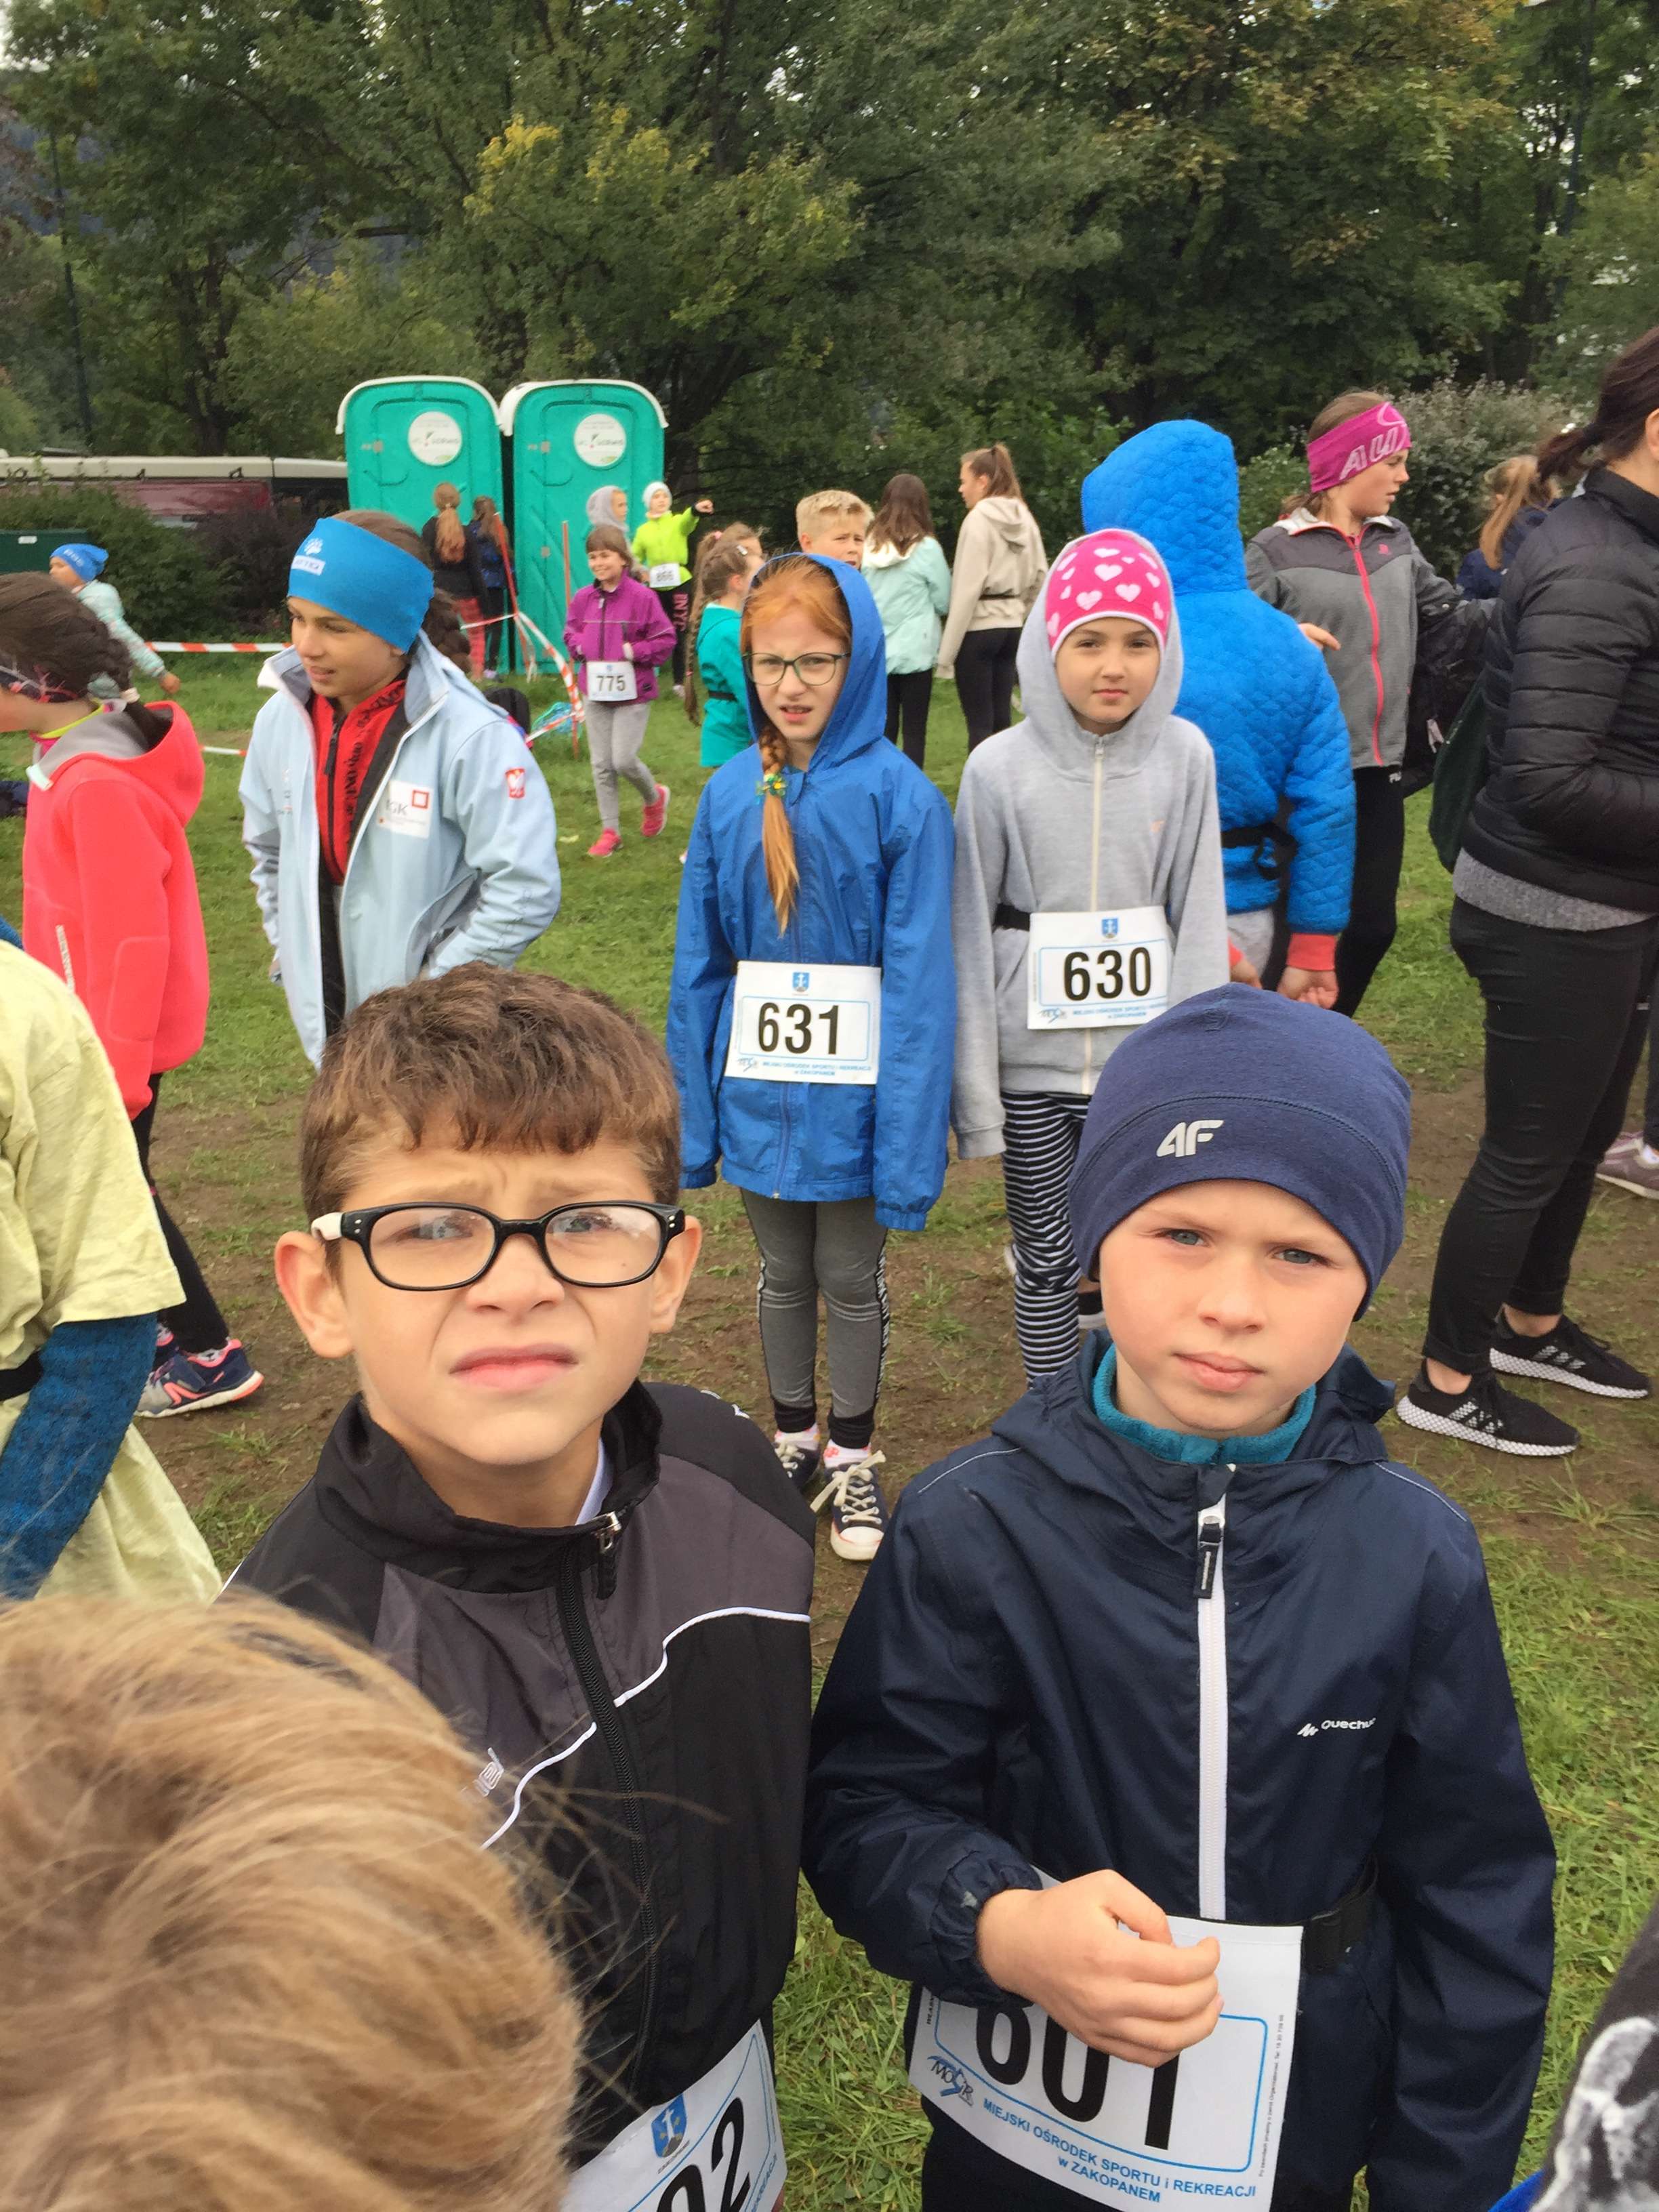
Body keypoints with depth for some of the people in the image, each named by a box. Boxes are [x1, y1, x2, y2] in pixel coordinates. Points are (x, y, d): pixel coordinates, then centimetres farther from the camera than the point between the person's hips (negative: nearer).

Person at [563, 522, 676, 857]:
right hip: (596, 691, 5)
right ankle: (610, 831, 17)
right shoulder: (584, 598, 2)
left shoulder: (642, 597, -13)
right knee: (601, 764, 7)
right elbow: (570, 631, 16)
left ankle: (654, 797, 24)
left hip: (632, 692, -5)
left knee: (624, 759, -9)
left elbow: (665, 641, -9)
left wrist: (633, 651, -18)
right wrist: (580, 647, -4)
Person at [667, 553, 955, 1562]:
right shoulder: (730, 797, -2)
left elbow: (919, 981, -15)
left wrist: (909, 1138, -18)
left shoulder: (900, 796, -14)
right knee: (784, 1274, 20)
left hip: (851, 1095, -3)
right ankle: (794, 1439, 40)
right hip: (758, 1092, 3)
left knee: (851, 1279, 14)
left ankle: (853, 1457, 35)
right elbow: (698, 968, 4)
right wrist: (694, 1114, 4)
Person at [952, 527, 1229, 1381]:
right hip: (1032, 1062, -1)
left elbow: (1198, 919, 1)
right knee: (1046, 1260, 11)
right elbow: (969, 933, -4)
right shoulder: (1000, 768, -7)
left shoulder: (1185, 757, -3)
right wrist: (973, 1089, -4)